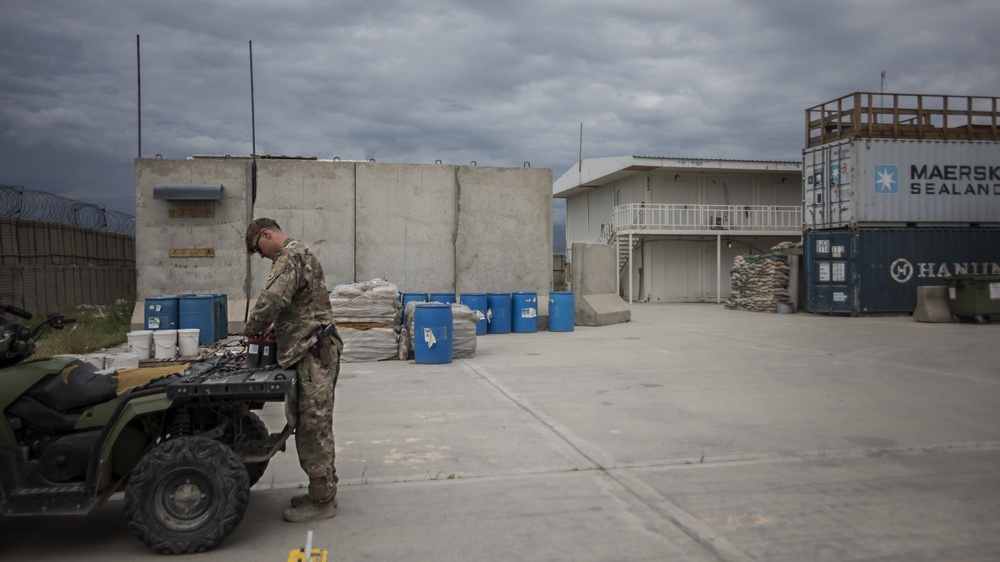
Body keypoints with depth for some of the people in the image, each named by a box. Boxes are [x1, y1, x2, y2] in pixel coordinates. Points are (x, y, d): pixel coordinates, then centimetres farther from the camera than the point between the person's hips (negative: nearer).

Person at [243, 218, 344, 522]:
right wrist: (278, 326, 16)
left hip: (313, 353, -11)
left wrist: (253, 329, -8)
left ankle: (321, 501, 3)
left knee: (313, 427, -5)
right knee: (316, 426, 16)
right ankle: (323, 491, 25)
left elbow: (272, 299, -25)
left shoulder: (289, 256, -13)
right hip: (318, 350, 11)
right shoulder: (301, 254, 21)